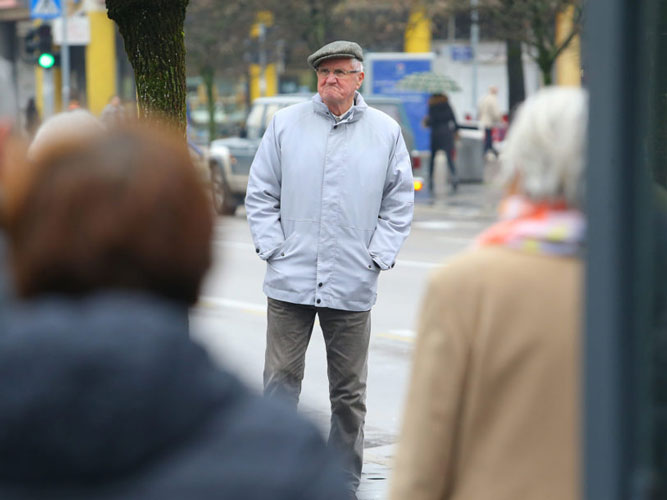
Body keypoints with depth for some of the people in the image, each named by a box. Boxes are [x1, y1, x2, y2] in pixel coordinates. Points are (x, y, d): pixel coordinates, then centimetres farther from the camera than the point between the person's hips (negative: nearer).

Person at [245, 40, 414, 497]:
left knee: (349, 392, 7)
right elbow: (261, 193, 8)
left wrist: (378, 255, -1)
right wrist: (272, 248, -2)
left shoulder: (386, 131, 6)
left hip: (353, 285, 0)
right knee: (281, 382, -2)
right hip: (290, 280, 0)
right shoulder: (285, 124, 5)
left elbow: (400, 202, 9)